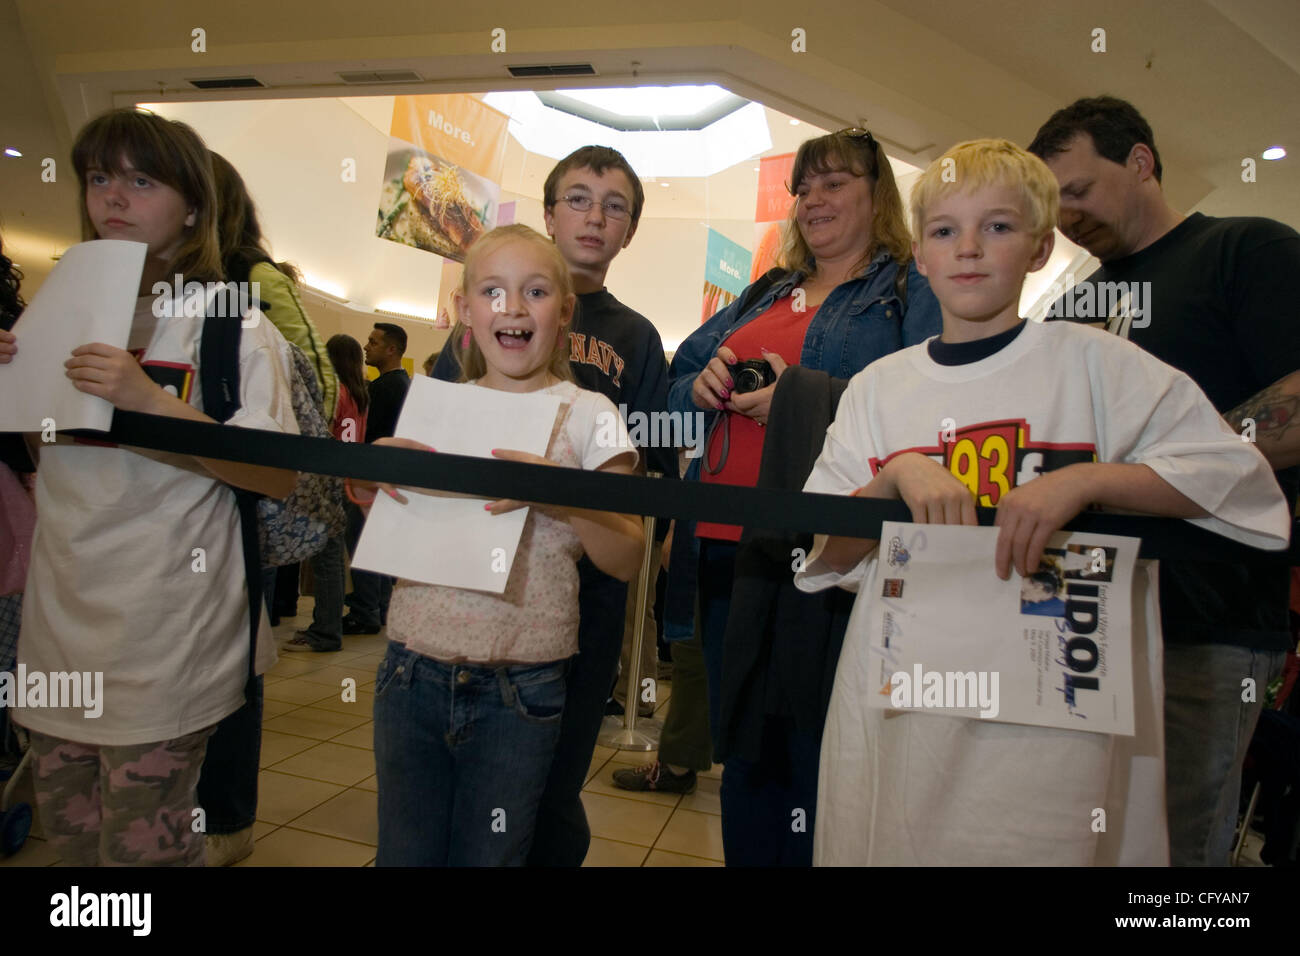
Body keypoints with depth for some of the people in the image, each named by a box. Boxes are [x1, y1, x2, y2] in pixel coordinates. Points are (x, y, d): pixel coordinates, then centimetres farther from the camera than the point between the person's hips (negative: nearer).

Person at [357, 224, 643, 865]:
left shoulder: (586, 414, -4)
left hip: (518, 691, -3)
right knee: (404, 852, 17)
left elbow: (626, 559, -8)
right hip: (412, 673, 3)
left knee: (486, 857, 12)